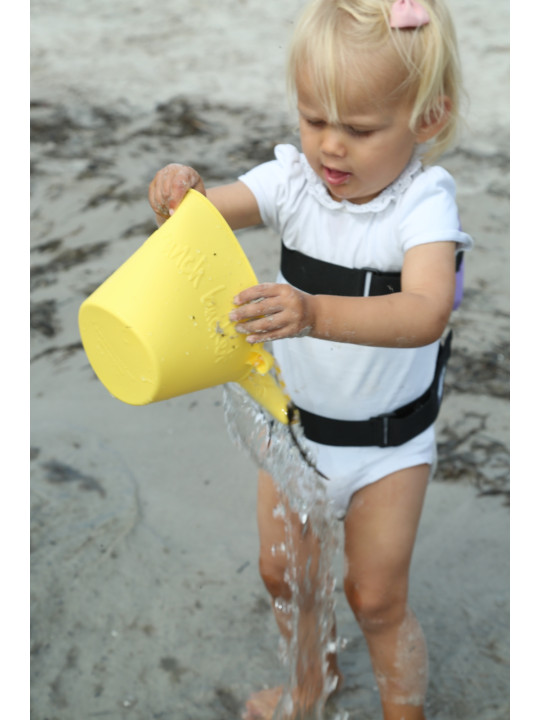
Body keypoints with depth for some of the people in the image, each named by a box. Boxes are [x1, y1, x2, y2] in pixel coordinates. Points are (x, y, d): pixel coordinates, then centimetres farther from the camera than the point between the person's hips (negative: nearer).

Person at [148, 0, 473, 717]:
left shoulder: (424, 201, -23)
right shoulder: (294, 178, -9)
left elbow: (425, 314, -40)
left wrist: (315, 313, -57)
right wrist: (179, 188, -40)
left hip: (387, 440, -4)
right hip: (295, 420, 5)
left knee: (376, 598, 7)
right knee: (282, 572, 17)